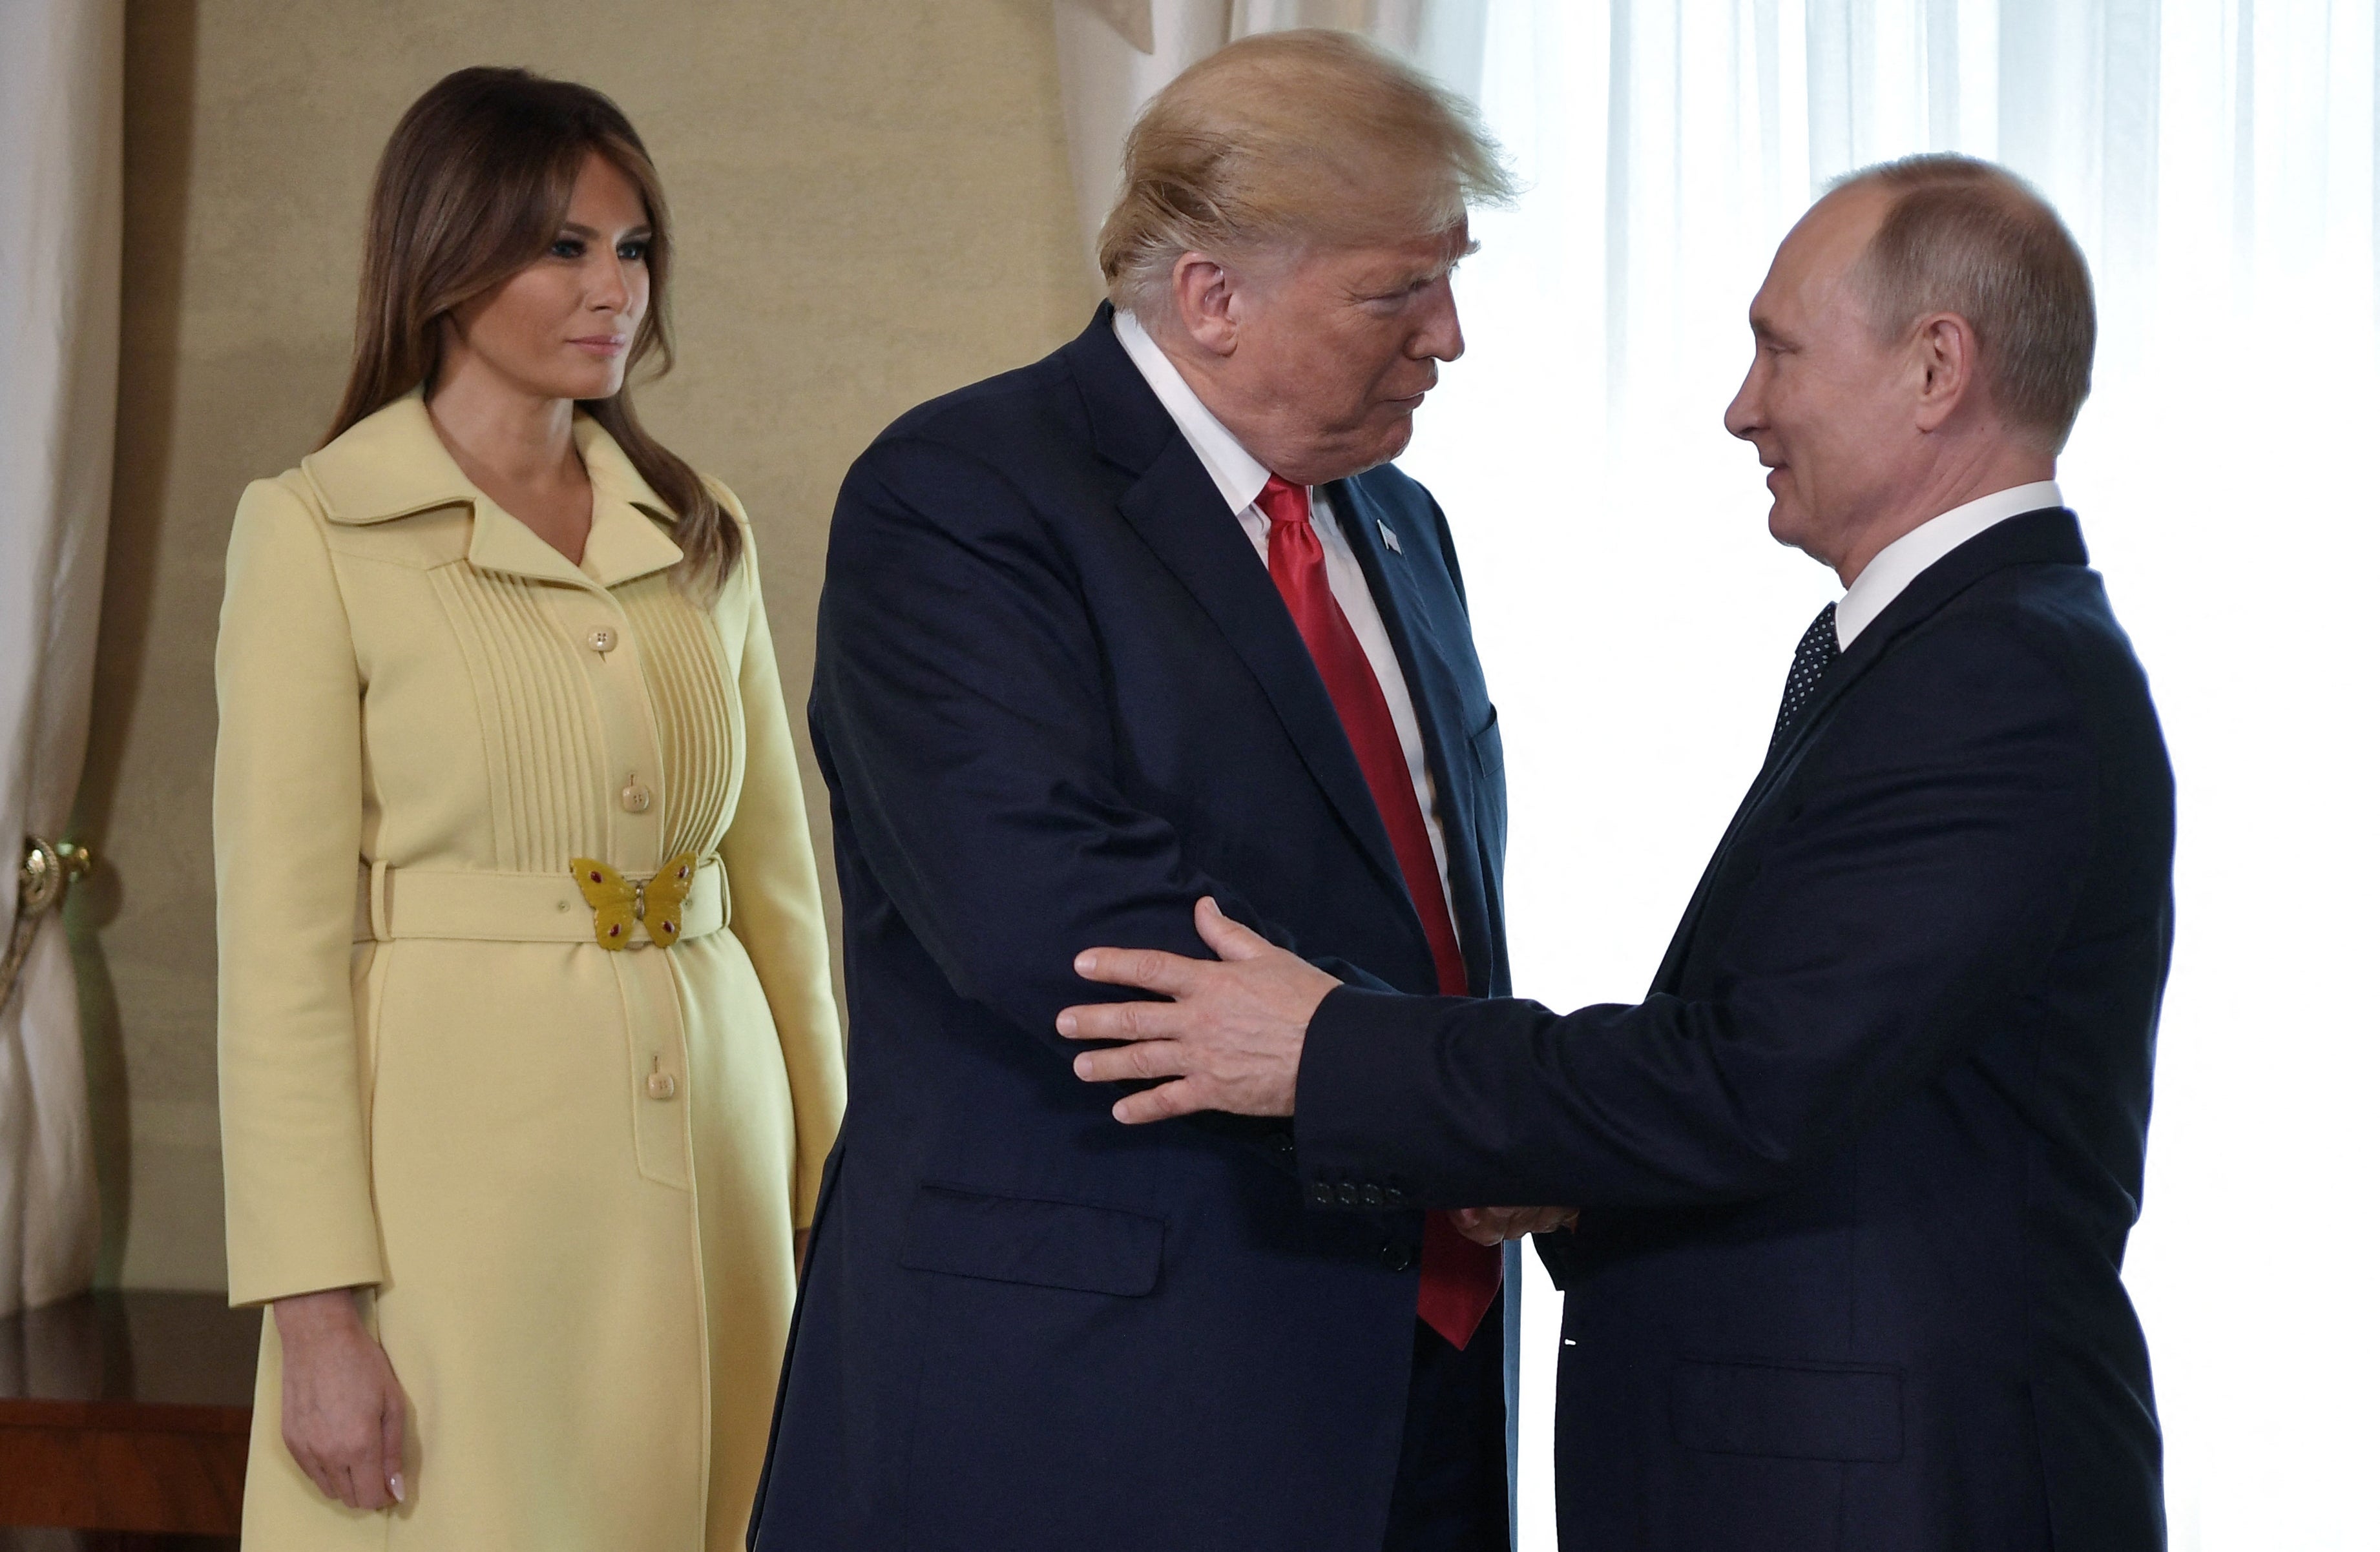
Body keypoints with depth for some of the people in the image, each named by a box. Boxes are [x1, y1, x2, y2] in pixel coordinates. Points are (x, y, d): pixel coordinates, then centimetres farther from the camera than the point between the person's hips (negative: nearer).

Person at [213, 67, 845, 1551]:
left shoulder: (702, 537, 11)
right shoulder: (315, 529, -3)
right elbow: (282, 940, -7)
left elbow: (777, 880, 13)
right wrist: (318, 1309, -13)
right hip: (460, 1146, -4)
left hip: (707, 1148, 4)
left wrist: (831, 1193, 8)